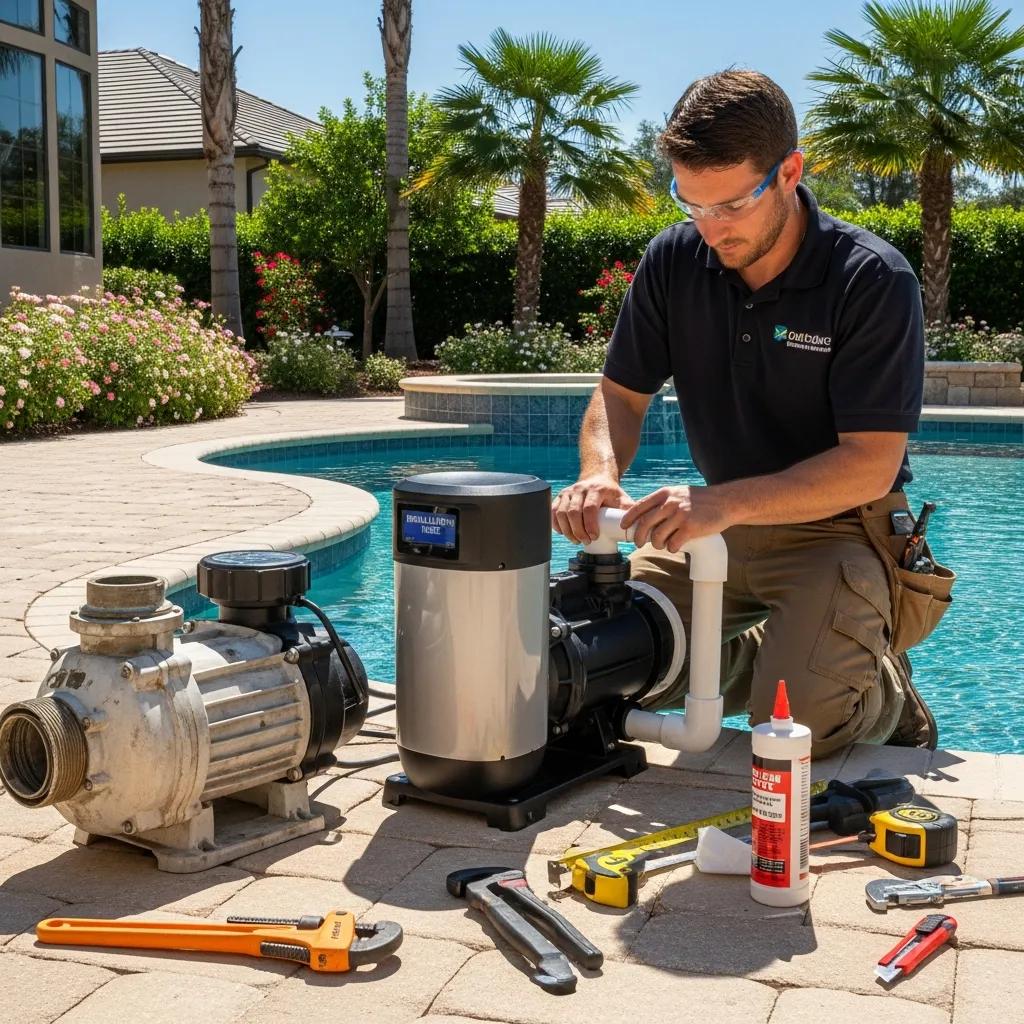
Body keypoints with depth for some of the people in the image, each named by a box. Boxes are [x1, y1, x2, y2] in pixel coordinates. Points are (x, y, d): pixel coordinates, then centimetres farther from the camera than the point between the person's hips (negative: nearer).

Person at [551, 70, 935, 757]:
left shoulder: (874, 280, -19)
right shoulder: (674, 260, -4)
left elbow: (871, 466, -22)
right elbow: (622, 392, 3)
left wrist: (727, 502, -36)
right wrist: (601, 473, -20)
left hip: (838, 526, -5)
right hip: (721, 522, 5)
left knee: (800, 722, -25)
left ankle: (888, 694, 10)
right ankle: (752, 655, 14)